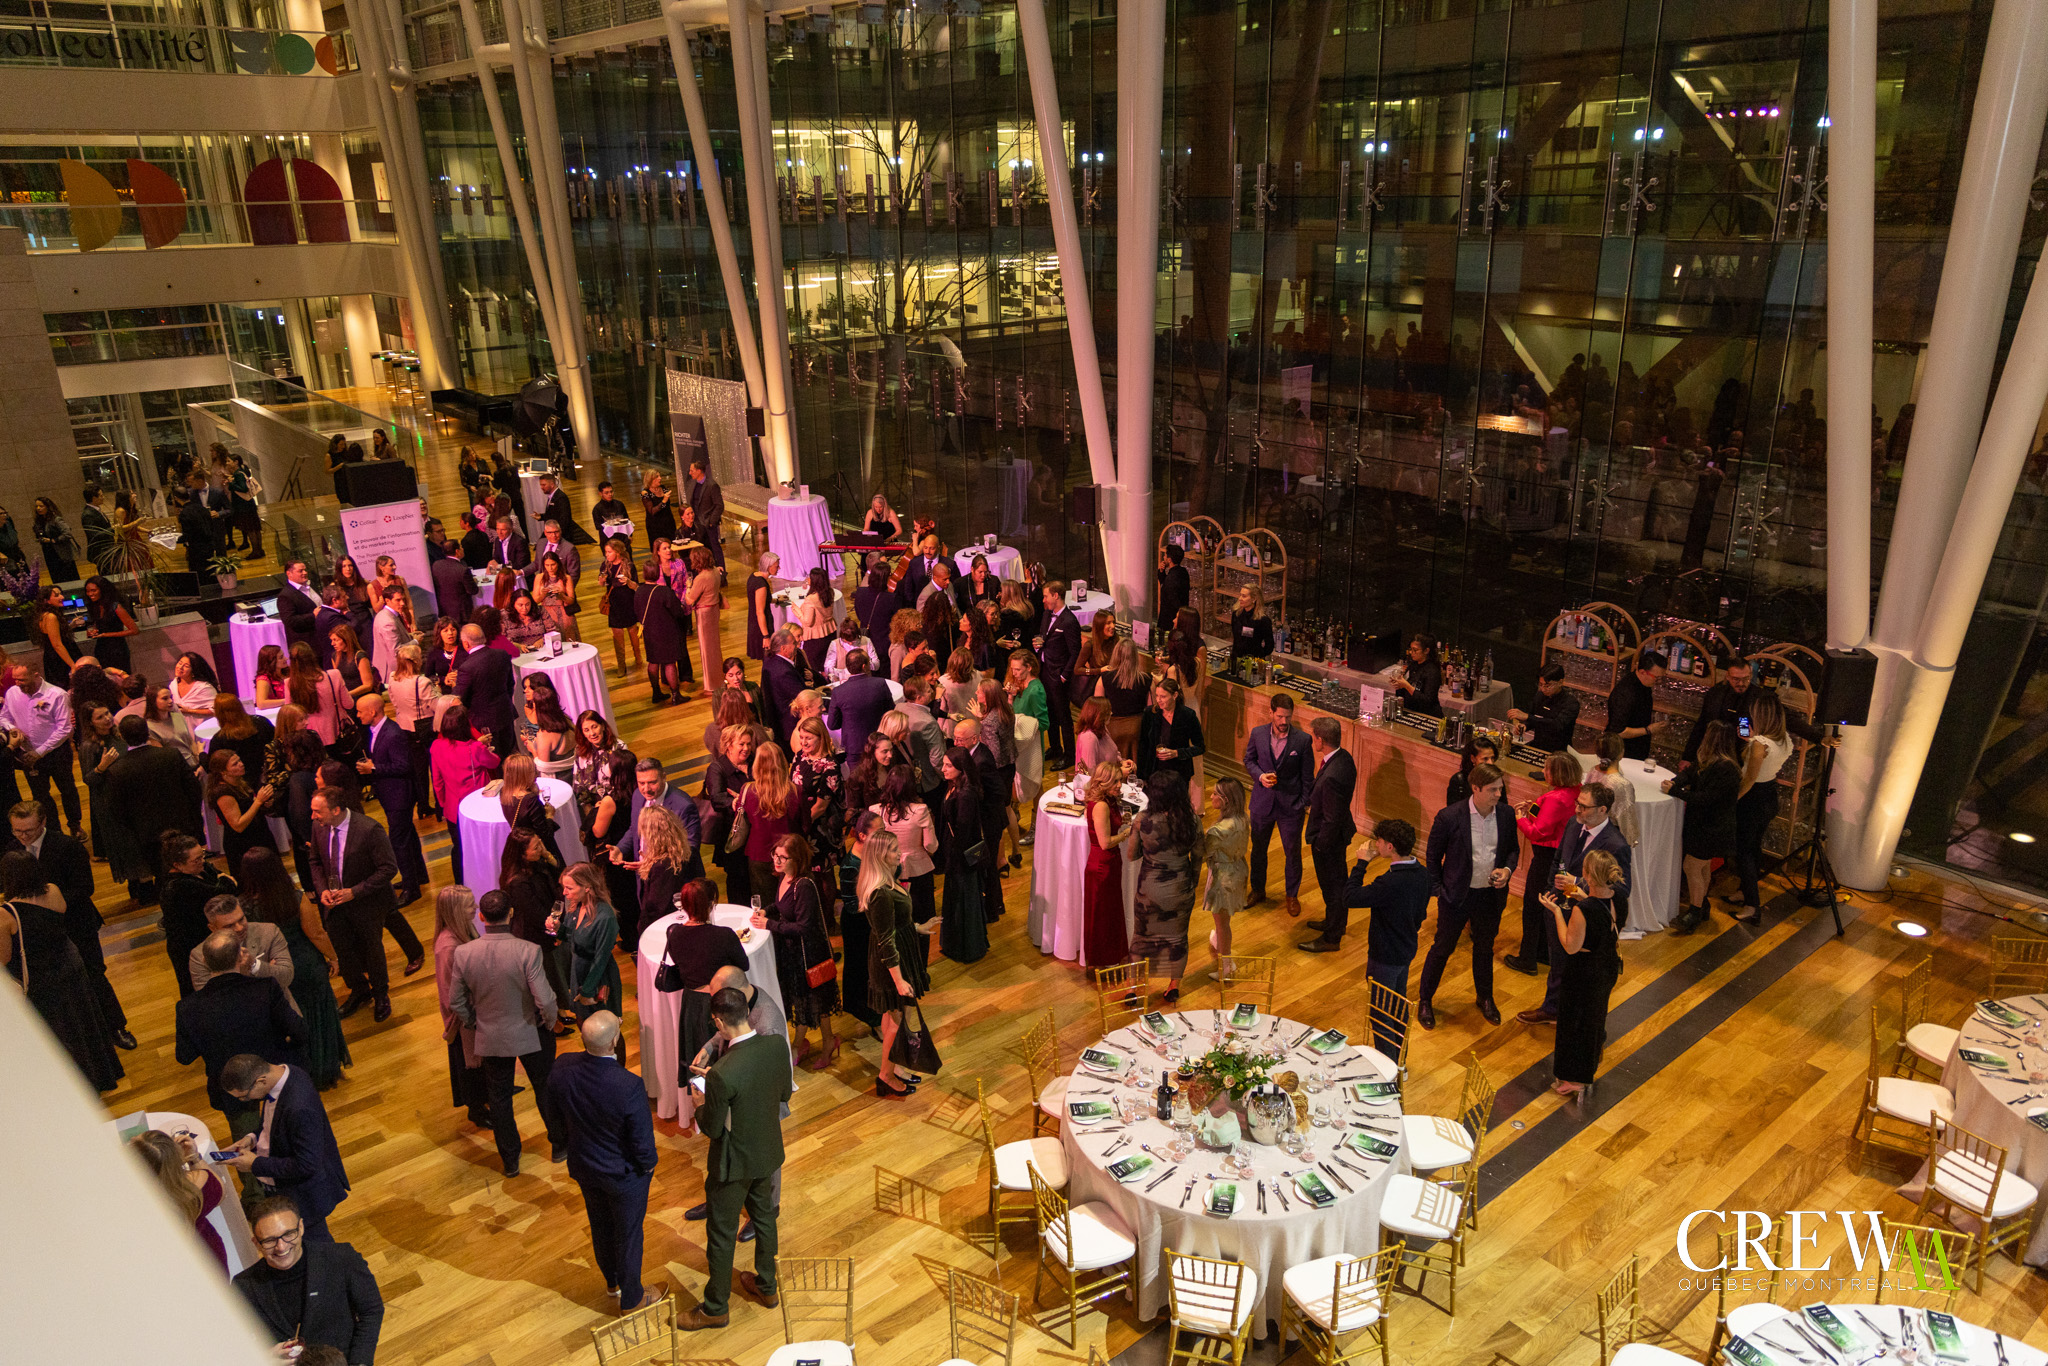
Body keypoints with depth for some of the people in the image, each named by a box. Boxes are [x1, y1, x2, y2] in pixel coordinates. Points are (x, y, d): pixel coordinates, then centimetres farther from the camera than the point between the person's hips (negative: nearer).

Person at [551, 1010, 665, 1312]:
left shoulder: (561, 1069, -24)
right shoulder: (630, 1087, -39)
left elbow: (557, 1115, -3)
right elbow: (642, 1142, -25)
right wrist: (648, 1164, -3)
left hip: (583, 1166, 5)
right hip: (623, 1174, -5)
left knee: (600, 1226, 30)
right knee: (629, 1234, 21)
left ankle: (612, 1282, 55)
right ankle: (631, 1298, 43)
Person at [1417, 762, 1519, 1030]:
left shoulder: (1507, 814, -8)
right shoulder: (1449, 817, -19)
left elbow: (1513, 849, 8)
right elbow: (1433, 857, -7)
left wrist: (1508, 869, -11)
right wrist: (1438, 889, -6)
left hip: (1491, 895, 4)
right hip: (1457, 895, -3)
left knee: (1485, 948, 23)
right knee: (1442, 948, 11)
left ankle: (1485, 998, 45)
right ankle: (1425, 999, 30)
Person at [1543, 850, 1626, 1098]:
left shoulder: (1582, 910, -35)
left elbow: (1571, 946, -24)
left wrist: (1557, 911, -19)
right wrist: (1581, 897, 2)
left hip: (1583, 973, -7)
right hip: (1608, 968, 7)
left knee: (1574, 1021, 14)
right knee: (1595, 1017, 29)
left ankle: (1574, 1081, 30)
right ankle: (1590, 1064, 52)